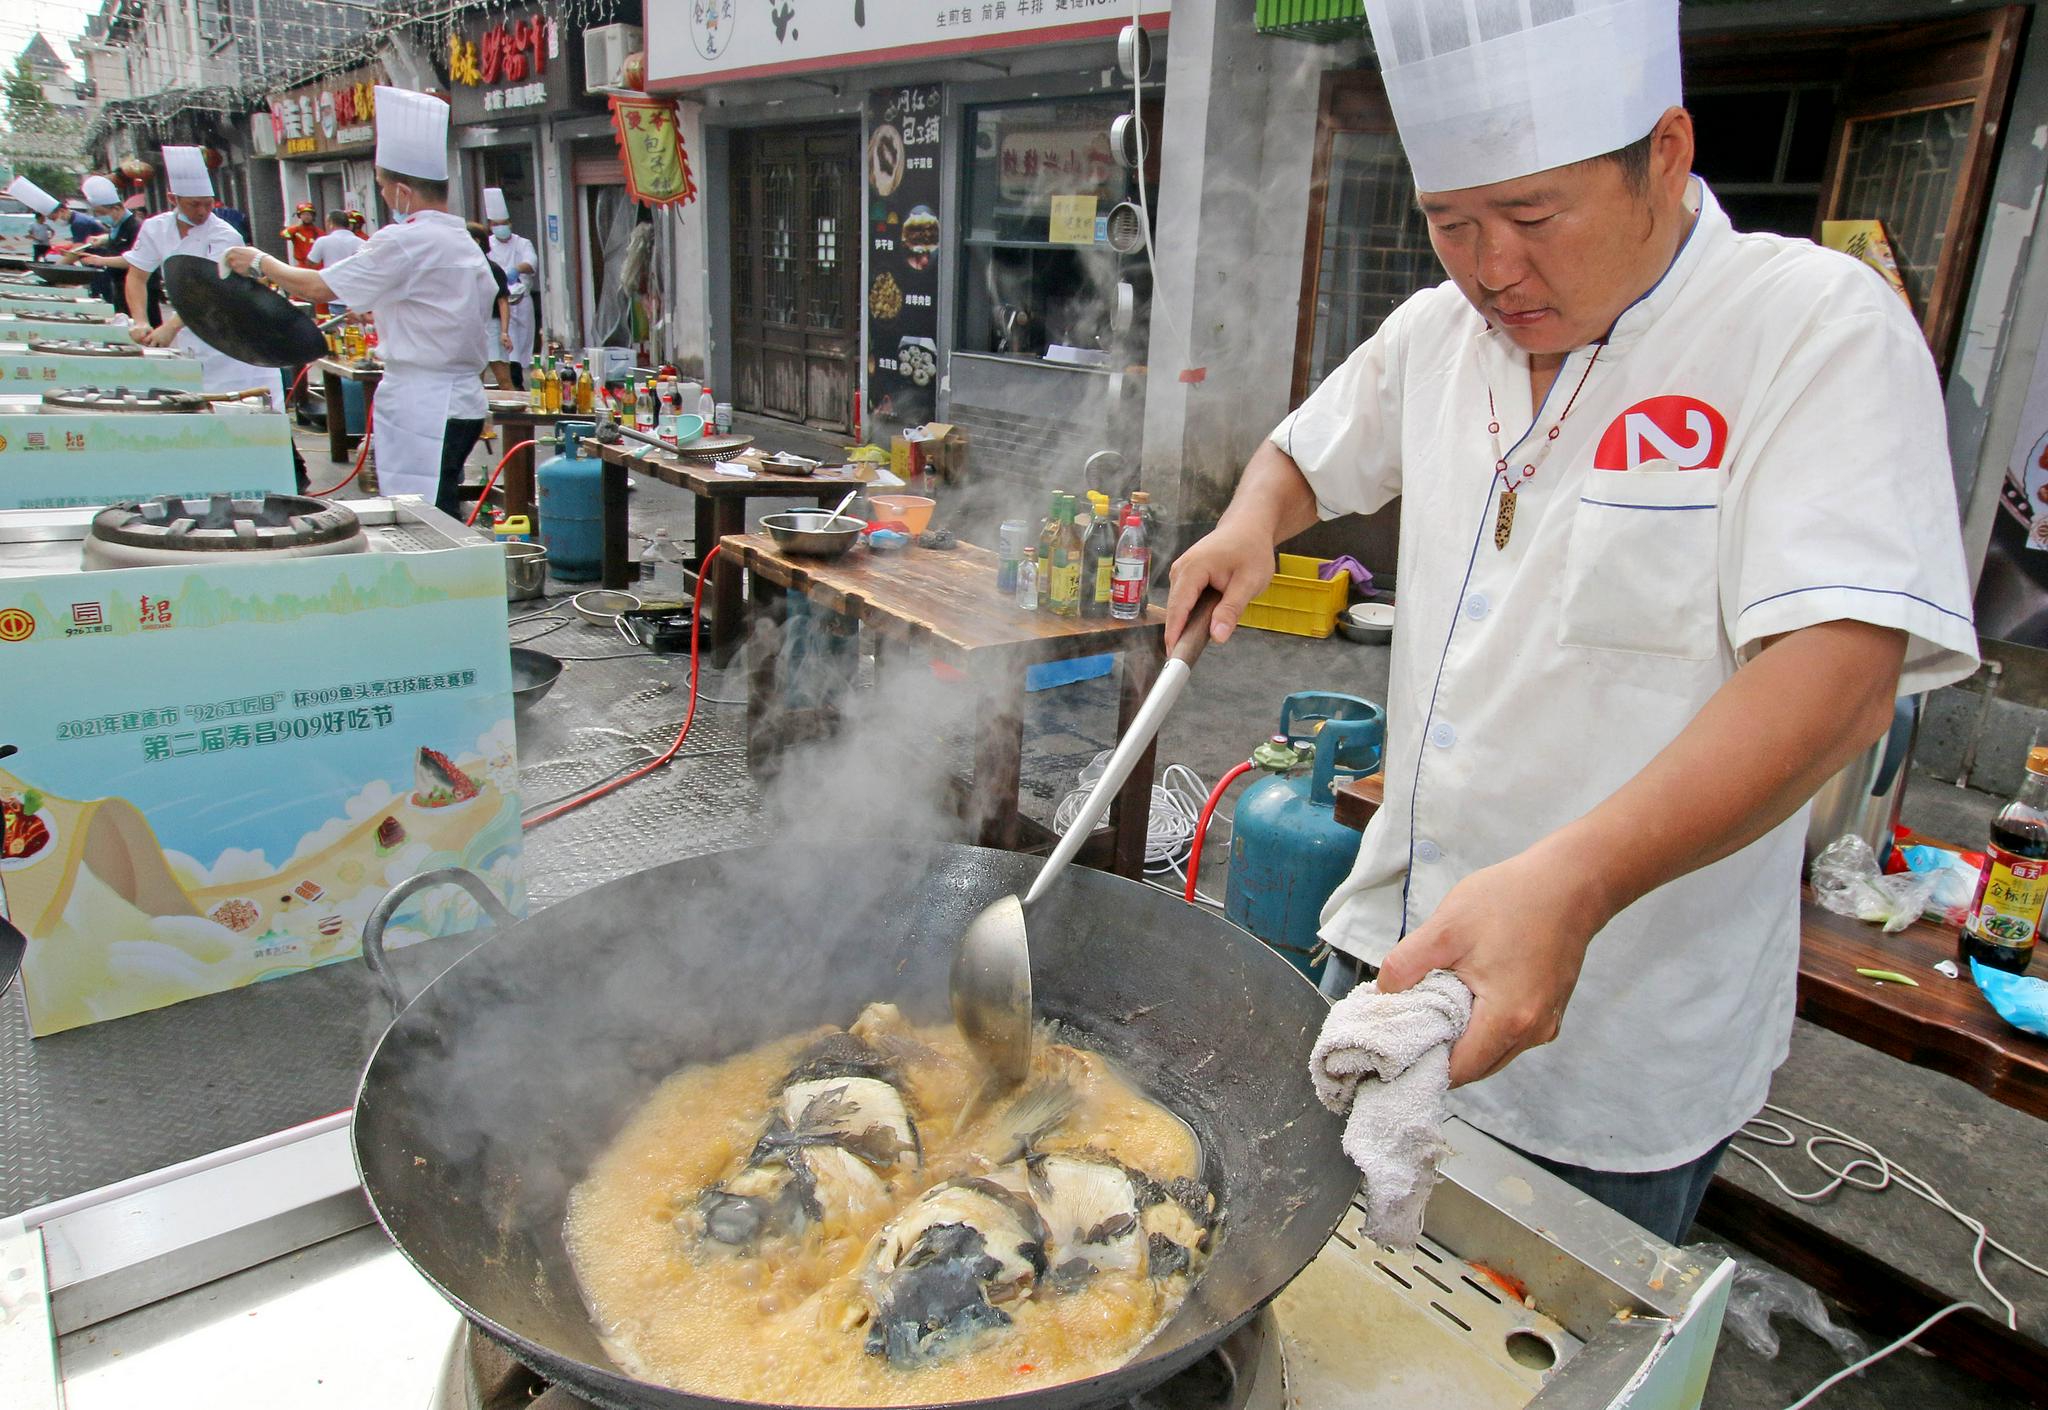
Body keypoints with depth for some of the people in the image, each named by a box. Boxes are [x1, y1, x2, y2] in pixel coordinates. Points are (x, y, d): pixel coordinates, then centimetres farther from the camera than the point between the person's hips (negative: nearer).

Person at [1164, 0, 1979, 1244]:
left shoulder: (1821, 328, -16)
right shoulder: (1438, 335, 3)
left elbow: (1840, 674, -28)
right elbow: (1307, 456, 21)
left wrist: (1571, 883, -42)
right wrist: (1251, 525, -3)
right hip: (1402, 947, 6)